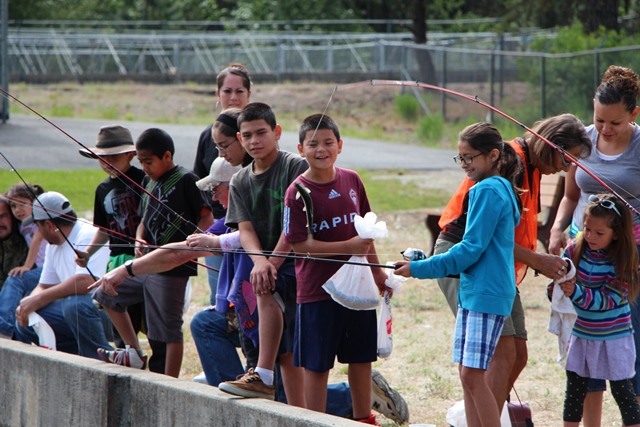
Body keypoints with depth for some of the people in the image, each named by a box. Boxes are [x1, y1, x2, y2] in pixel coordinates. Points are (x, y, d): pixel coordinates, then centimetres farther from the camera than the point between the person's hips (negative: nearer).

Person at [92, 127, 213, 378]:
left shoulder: (185, 180, -10)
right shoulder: (150, 183, 14)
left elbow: (206, 220, -13)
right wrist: (139, 241, 2)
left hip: (172, 268, -9)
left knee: (169, 329, -5)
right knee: (106, 294, 16)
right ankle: (134, 354, 18)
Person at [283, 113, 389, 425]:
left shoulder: (352, 181, 4)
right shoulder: (298, 192, -13)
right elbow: (298, 243, -17)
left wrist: (377, 271, 18)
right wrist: (347, 247, -21)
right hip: (317, 290, -5)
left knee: (361, 357, 14)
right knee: (316, 363, 1)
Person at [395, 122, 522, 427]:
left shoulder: (488, 190, -13)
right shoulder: (500, 188, 17)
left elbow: (471, 249, -17)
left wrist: (421, 269, -13)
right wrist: (426, 263, 16)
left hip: (486, 295, -10)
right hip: (472, 291, 10)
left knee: (473, 376, -12)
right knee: (467, 374, 8)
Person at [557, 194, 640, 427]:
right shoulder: (574, 251, -5)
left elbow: (608, 300, -23)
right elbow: (557, 282, -2)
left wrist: (576, 293, -35)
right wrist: (558, 288, -25)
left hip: (615, 338, -4)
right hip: (581, 335, 4)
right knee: (574, 390, 10)